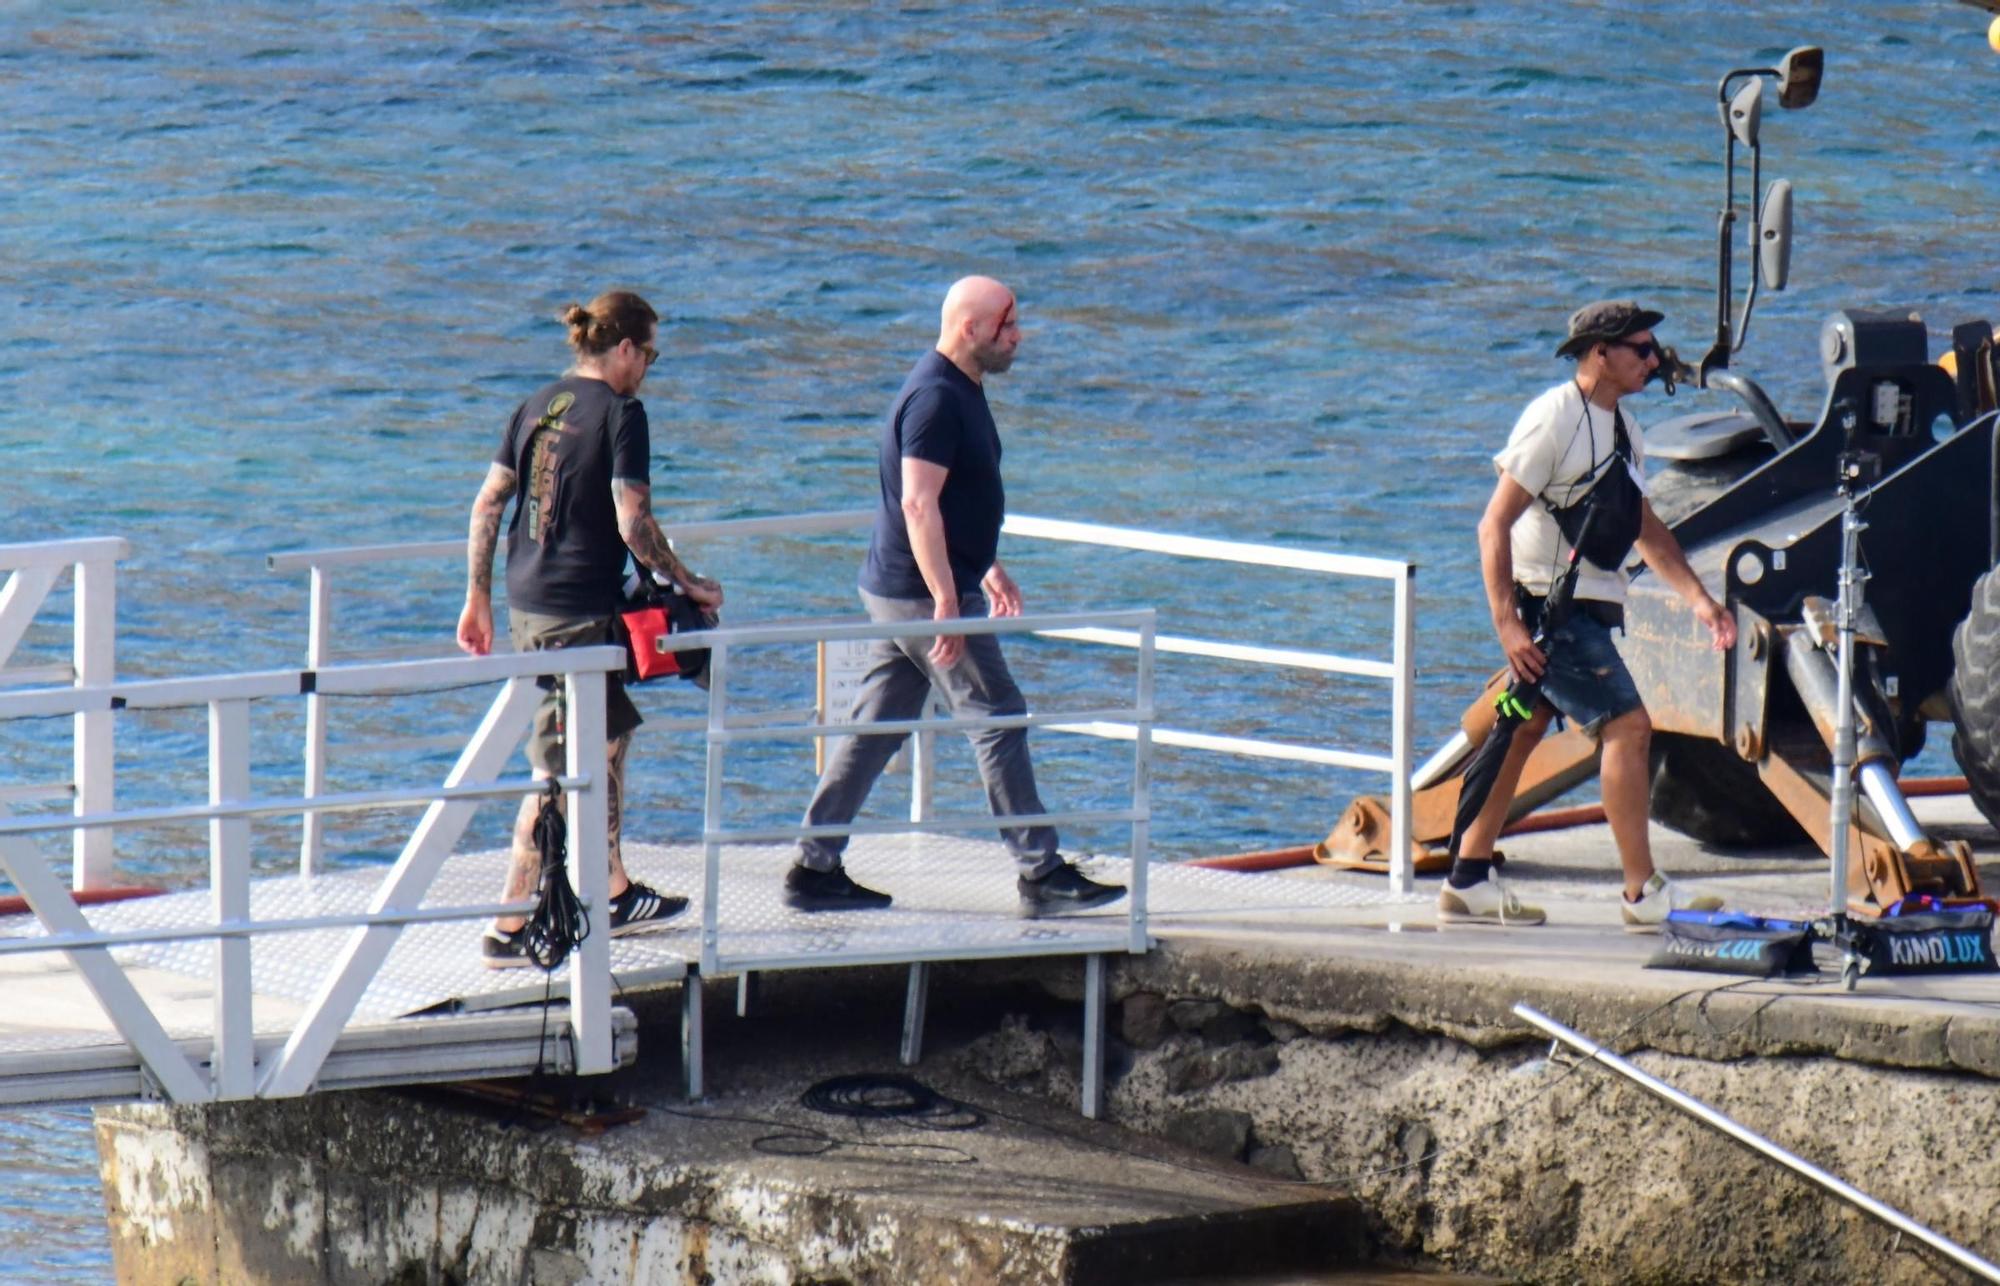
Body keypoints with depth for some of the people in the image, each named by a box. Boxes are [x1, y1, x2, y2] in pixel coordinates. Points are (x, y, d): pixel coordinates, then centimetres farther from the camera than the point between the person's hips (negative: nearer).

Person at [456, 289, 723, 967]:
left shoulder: (539, 406, 10)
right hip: (580, 610, -8)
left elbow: (487, 505, 10)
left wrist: (478, 598, 15)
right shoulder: (620, 413, -12)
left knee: (612, 732, 23)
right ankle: (509, 930, -5)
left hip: (526, 605, 8)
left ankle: (616, 896, 33)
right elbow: (633, 524, -16)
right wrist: (689, 585, -4)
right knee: (557, 770, -5)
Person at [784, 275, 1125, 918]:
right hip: (922, 595, -10)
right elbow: (918, 504, -25)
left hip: (897, 594, 10)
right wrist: (947, 601, -27)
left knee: (874, 731, 11)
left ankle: (814, 870, 12)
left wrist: (990, 571, 30)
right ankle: (1041, 876, -1)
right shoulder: (936, 397, -19)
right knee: (999, 720, -5)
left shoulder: (960, 390, 14)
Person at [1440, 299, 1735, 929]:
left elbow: (1648, 528, 20)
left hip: (1589, 607, 9)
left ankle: (1467, 882, 19)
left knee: (1522, 731, 12)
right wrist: (1507, 624, -24)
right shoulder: (1554, 418, -16)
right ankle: (1643, 894, -12)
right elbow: (1494, 526, -18)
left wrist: (1698, 597, 8)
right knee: (1627, 724, -13)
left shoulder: (1621, 429, 12)